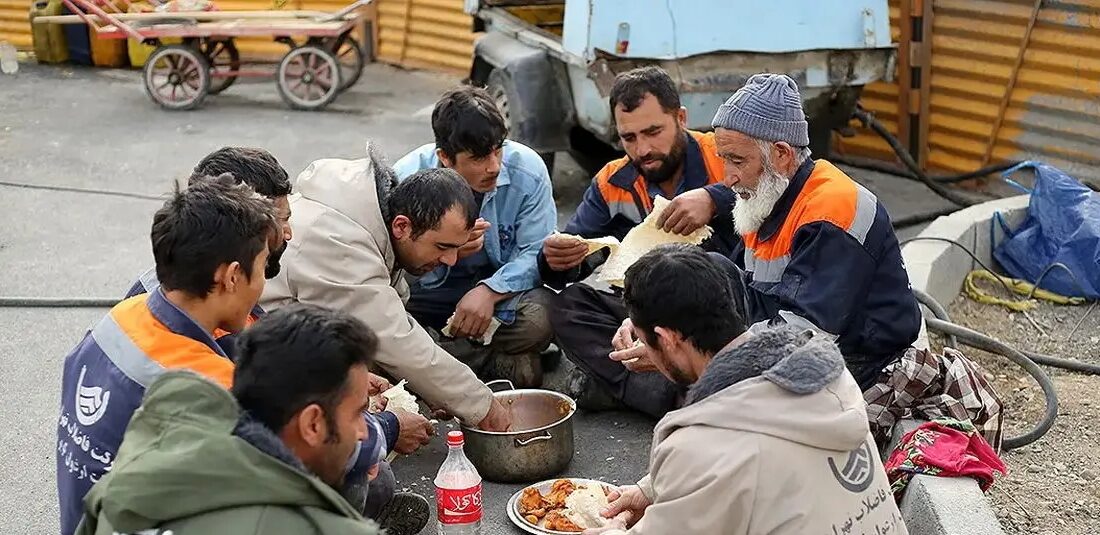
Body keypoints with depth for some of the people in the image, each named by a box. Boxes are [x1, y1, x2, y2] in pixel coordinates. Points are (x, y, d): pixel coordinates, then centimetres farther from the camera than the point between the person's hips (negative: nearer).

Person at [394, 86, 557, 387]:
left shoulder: (528, 171, -17)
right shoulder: (407, 178, -18)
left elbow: (536, 253, -16)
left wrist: (490, 291, -33)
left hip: (503, 285, -1)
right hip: (429, 291, 1)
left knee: (539, 317, -34)